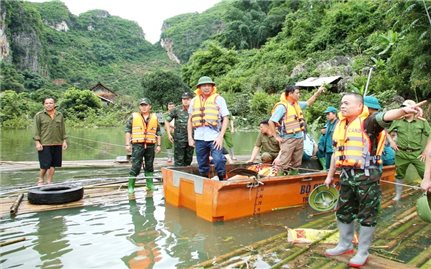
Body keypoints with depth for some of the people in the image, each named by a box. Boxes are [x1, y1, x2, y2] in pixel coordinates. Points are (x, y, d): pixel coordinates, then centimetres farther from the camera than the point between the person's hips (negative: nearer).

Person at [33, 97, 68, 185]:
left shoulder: (59, 115, 10)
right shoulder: (39, 115, 1)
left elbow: (62, 129, 13)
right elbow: (37, 130, -2)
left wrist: (64, 141, 7)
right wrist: (37, 142, -9)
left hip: (57, 144, 4)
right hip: (44, 144, -3)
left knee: (53, 164, 6)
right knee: (45, 164, -4)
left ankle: (49, 181, 17)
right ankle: (40, 179, 18)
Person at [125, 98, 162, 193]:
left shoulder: (154, 117, 12)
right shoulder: (133, 116, 5)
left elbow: (158, 132, 14)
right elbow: (128, 131, 3)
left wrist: (159, 145, 8)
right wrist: (127, 144, -4)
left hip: (150, 145, 3)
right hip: (137, 145, -3)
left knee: (149, 165, 10)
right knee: (136, 166, -5)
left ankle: (150, 184, 21)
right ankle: (131, 186, 3)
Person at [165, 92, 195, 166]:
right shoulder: (176, 110, -2)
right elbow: (167, 121, 2)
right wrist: (169, 134, -3)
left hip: (191, 139, 3)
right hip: (179, 139, -3)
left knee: (189, 159, 13)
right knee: (179, 160, -1)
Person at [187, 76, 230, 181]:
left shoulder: (218, 99, 3)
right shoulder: (194, 101, 13)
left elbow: (225, 119, 0)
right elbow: (190, 120, 17)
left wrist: (220, 137, -8)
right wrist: (190, 138, 10)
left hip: (214, 137, -3)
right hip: (199, 138, 4)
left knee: (219, 161, -17)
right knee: (202, 166, 10)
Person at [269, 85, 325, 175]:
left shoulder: (297, 104, 12)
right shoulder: (282, 106, -14)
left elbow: (308, 103, 31)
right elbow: (271, 121, -17)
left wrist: (318, 92, 25)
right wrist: (276, 137, -15)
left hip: (299, 138, 8)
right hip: (288, 139, -8)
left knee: (296, 164, 15)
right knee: (282, 163, -11)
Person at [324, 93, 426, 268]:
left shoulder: (369, 121, -9)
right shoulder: (340, 126, 12)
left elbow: (385, 116, -33)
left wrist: (403, 110, -55)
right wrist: (330, 175, 23)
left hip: (366, 175, -7)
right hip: (346, 175, 7)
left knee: (367, 215, 6)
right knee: (343, 212, 17)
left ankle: (362, 253, 22)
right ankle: (345, 245, 36)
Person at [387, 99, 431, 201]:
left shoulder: (422, 122, -3)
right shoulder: (397, 121, 0)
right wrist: (391, 142, -1)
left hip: (417, 153, -1)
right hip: (401, 153, 1)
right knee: (399, 175, 12)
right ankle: (398, 195, 25)